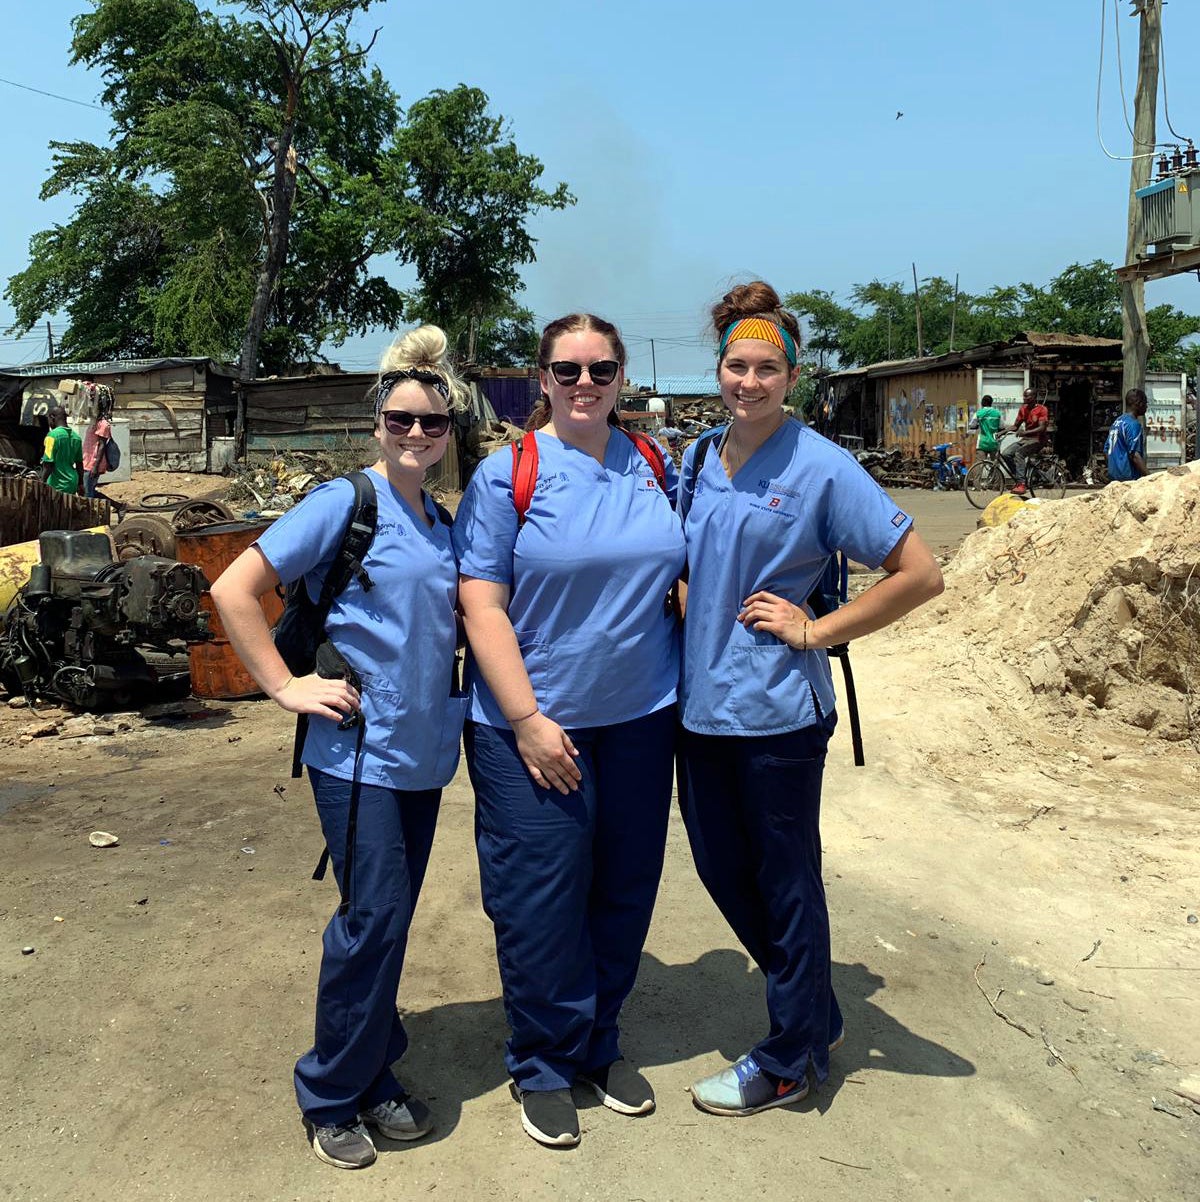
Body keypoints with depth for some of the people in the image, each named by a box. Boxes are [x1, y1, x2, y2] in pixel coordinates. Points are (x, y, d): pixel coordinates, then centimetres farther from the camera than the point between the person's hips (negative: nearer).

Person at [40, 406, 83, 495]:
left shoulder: (53, 435, -11)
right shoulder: (76, 437, 9)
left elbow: (48, 464, -15)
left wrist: (42, 482, -8)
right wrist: (80, 485, 23)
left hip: (58, 486, -7)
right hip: (72, 484, 7)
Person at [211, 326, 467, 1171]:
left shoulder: (442, 523, 10)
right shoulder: (346, 502, -10)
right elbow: (235, 590, -13)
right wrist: (287, 687, -13)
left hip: (425, 751, 6)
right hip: (359, 749, -6)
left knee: (389, 919, 14)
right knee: (374, 919, -3)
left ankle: (373, 1078, 30)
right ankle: (332, 1096, 18)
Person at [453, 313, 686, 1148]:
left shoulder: (653, 466, 6)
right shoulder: (507, 474, -7)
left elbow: (686, 570, 16)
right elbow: (482, 608, -10)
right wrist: (528, 720, -15)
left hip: (639, 720, 4)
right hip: (534, 726, -4)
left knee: (624, 892, 15)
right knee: (541, 904, 4)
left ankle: (601, 1043, 37)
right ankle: (543, 1066, 26)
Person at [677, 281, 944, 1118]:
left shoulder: (821, 467, -11)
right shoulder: (699, 461, 7)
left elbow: (920, 574, -13)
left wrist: (814, 630, -13)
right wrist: (686, 643, 7)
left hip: (777, 710, -7)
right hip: (702, 700, 7)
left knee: (784, 881, 8)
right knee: (719, 864, 16)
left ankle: (789, 1059, 29)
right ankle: (817, 1016, 38)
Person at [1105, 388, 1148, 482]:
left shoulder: (1116, 422, 15)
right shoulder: (1133, 424, -13)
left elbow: (1107, 450, 18)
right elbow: (1134, 454, -21)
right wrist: (1148, 477, -21)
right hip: (1129, 477, -10)